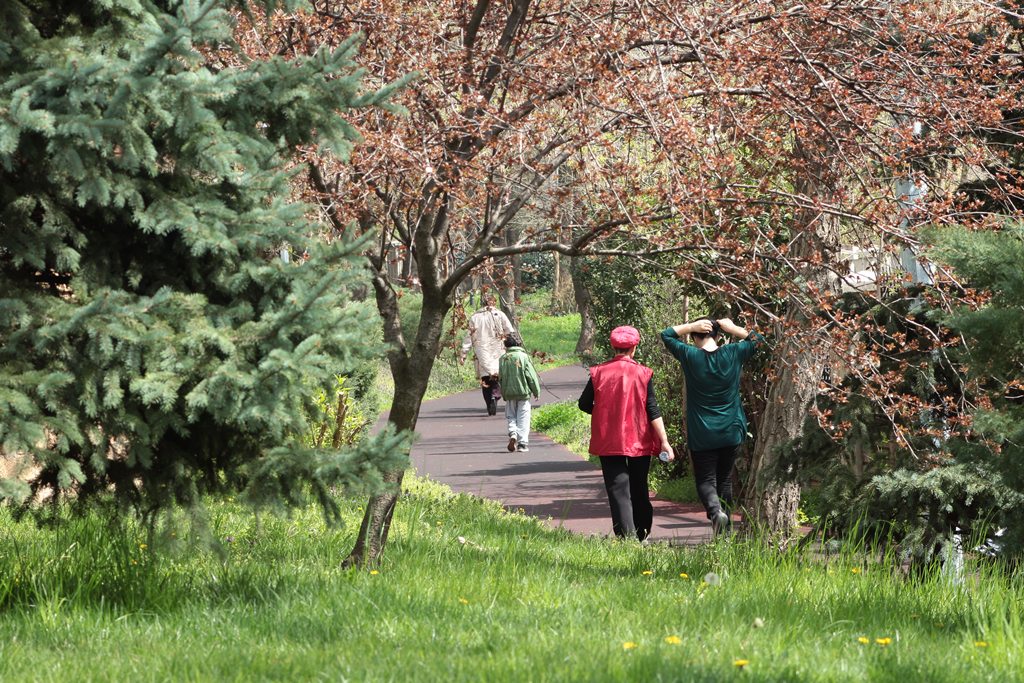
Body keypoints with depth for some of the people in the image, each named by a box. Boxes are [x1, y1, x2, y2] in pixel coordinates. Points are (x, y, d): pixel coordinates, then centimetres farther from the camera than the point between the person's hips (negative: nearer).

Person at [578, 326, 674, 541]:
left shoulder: (599, 372, -4)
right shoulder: (643, 373, -5)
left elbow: (584, 404, 1)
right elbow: (653, 411, -7)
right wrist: (664, 441, -6)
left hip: (609, 442, -1)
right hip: (640, 442, 1)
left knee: (618, 491, -2)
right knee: (639, 491, 16)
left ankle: (626, 537, -16)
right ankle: (642, 536, 24)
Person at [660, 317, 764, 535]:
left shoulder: (690, 356, -10)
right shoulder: (732, 354, -5)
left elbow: (666, 334, 5)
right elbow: (756, 339, 12)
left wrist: (692, 326, 0)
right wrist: (732, 328, 7)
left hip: (702, 435, -3)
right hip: (731, 433, 3)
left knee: (705, 480, 2)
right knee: (725, 480, 14)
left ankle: (715, 509, -28)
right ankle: (725, 531, 15)